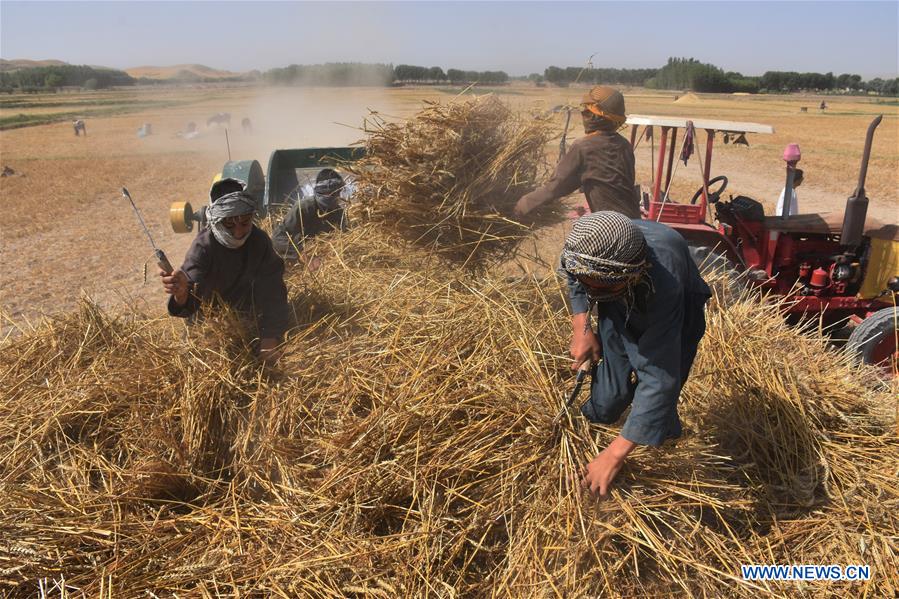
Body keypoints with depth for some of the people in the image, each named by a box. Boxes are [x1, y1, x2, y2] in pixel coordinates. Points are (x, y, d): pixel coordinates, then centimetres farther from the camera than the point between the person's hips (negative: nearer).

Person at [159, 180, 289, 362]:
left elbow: (272, 292, -27)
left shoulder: (259, 240, -22)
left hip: (246, 313, 5)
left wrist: (271, 337, -39)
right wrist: (181, 293, -67)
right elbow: (190, 303, -43)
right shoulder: (203, 247, -29)